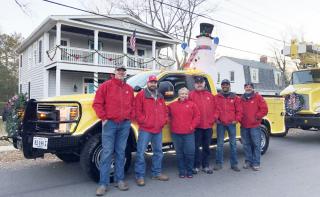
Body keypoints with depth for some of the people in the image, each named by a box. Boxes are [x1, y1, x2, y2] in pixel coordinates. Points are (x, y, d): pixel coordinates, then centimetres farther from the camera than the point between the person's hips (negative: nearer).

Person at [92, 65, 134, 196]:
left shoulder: (129, 89, 15)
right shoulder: (106, 86, 1)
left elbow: (132, 105, 19)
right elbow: (97, 103, -4)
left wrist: (131, 117, 6)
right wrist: (103, 118, -8)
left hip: (125, 124, 4)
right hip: (110, 123, -4)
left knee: (120, 152, 10)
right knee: (107, 153, -4)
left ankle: (119, 180, 19)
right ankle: (103, 183, 3)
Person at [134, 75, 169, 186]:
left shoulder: (160, 97, 17)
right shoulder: (141, 95, -2)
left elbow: (165, 111, 19)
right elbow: (137, 111, -8)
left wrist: (164, 121, 5)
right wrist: (144, 121, -13)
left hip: (158, 130, 6)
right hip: (145, 129, -6)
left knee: (158, 152, 14)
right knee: (141, 152, -7)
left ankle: (156, 173, 27)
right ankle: (140, 176, 2)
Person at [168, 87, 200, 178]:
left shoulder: (192, 104, 3)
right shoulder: (172, 105, 9)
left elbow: (197, 116, 1)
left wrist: (192, 126, -6)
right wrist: (171, 125, 4)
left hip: (189, 133, -2)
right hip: (176, 133, 2)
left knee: (190, 152, -1)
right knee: (179, 153, 8)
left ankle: (189, 171, 15)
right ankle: (182, 171, 19)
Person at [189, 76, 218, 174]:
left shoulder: (210, 95, 13)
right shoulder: (191, 95, -2)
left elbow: (215, 108, 15)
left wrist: (214, 117, 2)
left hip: (208, 125, 4)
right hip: (197, 126, -4)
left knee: (206, 147, 13)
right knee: (196, 147, 2)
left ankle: (206, 165, 25)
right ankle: (196, 166, 13)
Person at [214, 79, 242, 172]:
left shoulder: (235, 97, 8)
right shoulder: (217, 97, 7)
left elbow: (239, 110, 5)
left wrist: (237, 119, -4)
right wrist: (216, 118, -7)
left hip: (231, 123, 1)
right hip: (220, 124, 0)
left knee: (233, 143, 6)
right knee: (220, 144, 3)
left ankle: (234, 164, 15)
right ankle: (219, 163, 12)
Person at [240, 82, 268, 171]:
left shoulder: (258, 97, 2)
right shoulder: (241, 99, 14)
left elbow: (264, 109, -3)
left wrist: (257, 117, -10)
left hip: (255, 126, -4)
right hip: (244, 126, 4)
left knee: (256, 144, -2)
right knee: (246, 144, 9)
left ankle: (256, 163, 5)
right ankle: (248, 161, 20)